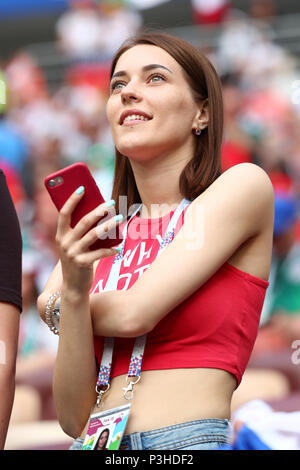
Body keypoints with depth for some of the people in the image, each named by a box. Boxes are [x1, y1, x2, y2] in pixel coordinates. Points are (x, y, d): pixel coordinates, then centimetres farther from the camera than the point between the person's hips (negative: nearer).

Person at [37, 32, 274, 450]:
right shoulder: (101, 239, 11)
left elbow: (134, 315, -9)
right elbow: (75, 418, 5)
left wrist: (56, 305, 8)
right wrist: (73, 296, -8)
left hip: (189, 440, -4)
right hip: (97, 446, 4)